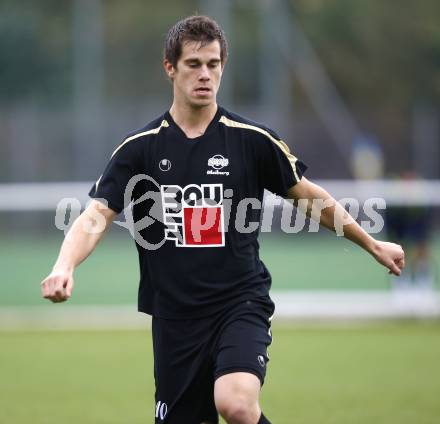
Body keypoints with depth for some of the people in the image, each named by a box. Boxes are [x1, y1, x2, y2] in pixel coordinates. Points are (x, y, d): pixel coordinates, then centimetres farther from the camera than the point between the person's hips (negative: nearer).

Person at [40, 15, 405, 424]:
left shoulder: (252, 140, 0)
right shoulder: (140, 147, 0)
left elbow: (309, 196, 13)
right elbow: (96, 217, -8)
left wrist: (373, 245, 18)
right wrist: (64, 267, -28)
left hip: (241, 301, -2)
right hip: (175, 314, 2)